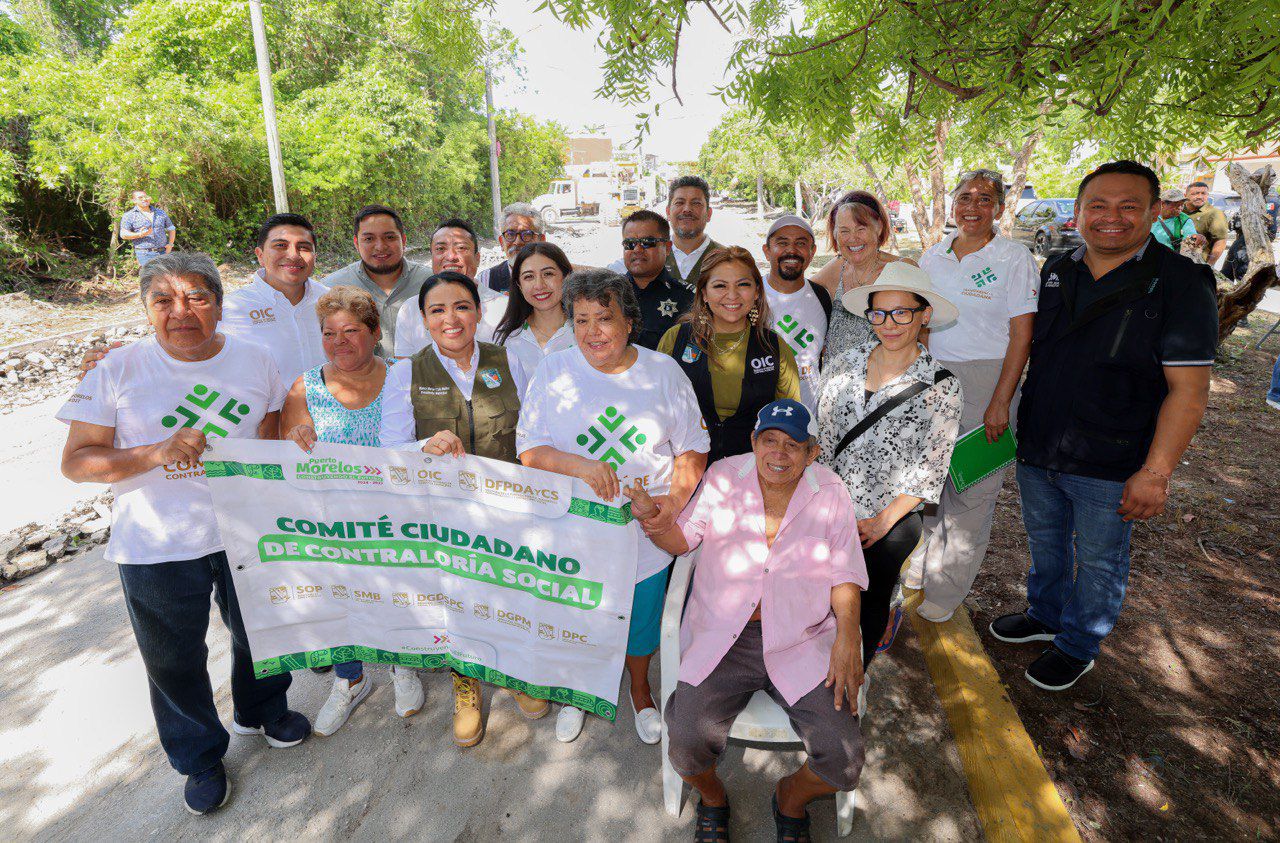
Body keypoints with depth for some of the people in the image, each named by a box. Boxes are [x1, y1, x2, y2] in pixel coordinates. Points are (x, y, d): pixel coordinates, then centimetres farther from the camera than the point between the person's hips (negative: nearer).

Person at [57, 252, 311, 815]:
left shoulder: (254, 362, -3)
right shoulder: (117, 372, -11)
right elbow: (75, 462, -10)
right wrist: (157, 454, -26)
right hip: (157, 547, -2)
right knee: (175, 660, 15)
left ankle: (261, 711, 52)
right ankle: (200, 758, 41)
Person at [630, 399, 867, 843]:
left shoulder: (829, 492, 1)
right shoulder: (724, 477, 1)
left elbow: (845, 572, 5)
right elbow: (681, 540, 6)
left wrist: (847, 633, -11)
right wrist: (650, 516, -15)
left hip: (801, 644, 1)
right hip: (722, 639, 0)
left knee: (844, 758, -14)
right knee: (686, 744, -19)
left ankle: (791, 797, 25)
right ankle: (712, 797, 21)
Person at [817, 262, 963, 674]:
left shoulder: (942, 388, -7)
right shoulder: (844, 365, 0)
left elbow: (929, 471, -7)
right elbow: (822, 440, 3)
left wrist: (881, 521, -14)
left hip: (890, 521, -2)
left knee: (868, 604, -1)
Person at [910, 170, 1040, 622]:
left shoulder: (1015, 259, -5)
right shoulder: (932, 256, 8)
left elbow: (1022, 334, -9)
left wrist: (1000, 403, -15)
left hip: (986, 380, -4)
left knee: (972, 487, 2)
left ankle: (948, 589, 16)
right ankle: (925, 561, 33)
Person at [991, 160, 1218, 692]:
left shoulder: (1180, 283, -13)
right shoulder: (1055, 273, 3)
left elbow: (1189, 390, -16)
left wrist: (1156, 473, -21)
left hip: (1109, 467, -5)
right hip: (1036, 449, 5)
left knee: (1097, 562, 12)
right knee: (1044, 540, 22)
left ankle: (1078, 647, 34)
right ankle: (1044, 616, 45)